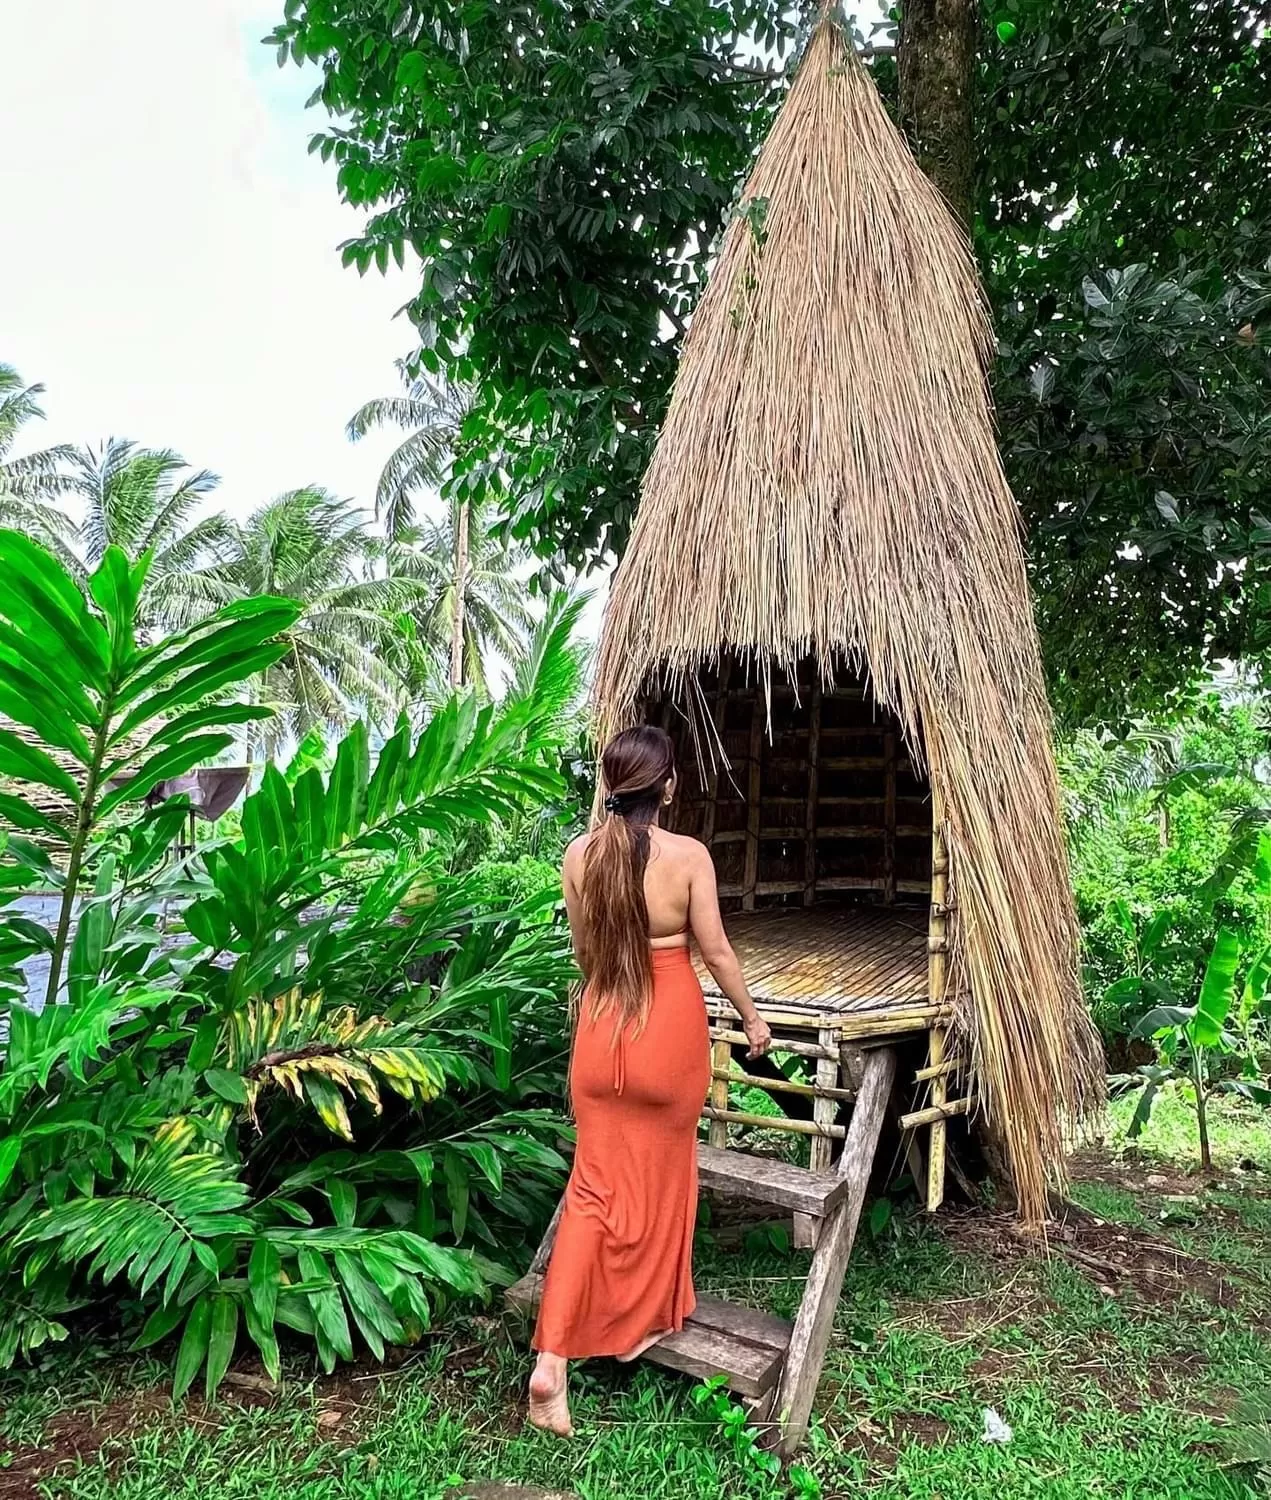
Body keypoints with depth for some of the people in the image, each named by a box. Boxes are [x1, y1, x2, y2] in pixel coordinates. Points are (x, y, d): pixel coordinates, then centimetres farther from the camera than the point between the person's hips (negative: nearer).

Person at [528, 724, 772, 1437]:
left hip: (601, 1024, 3)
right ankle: (647, 1318, 37)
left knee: (595, 1186, 11)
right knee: (659, 1179, 18)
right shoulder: (689, 855, -15)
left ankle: (552, 1357, 6)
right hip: (671, 1027, -2)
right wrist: (753, 1016, 7)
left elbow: (583, 950, 6)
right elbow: (716, 949, -9)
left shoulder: (580, 854, -5)